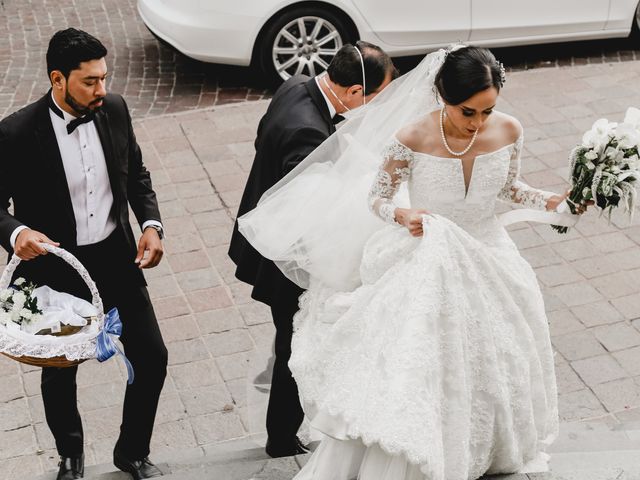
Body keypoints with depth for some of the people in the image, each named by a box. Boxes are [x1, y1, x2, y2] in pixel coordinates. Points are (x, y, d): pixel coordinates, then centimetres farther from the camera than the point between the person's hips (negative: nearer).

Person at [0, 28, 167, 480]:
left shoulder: (114, 109, -9)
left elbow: (136, 173, 6)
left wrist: (151, 223, -8)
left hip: (117, 257, 4)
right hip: (56, 268, -3)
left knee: (152, 358, 9)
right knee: (60, 373, 17)